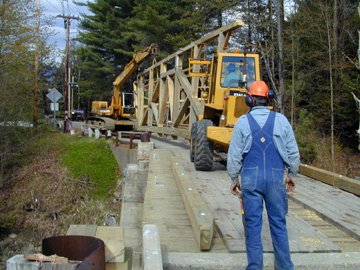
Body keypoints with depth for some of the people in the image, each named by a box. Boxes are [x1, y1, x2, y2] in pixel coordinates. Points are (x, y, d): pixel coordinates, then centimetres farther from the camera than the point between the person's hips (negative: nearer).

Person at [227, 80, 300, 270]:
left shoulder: (243, 122, 0)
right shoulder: (280, 120, 2)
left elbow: (234, 155, 1)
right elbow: (293, 152, 5)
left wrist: (234, 179, 12)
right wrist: (291, 174, 19)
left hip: (251, 177, -1)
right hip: (276, 176, 1)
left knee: (253, 223, 5)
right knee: (278, 222, 9)